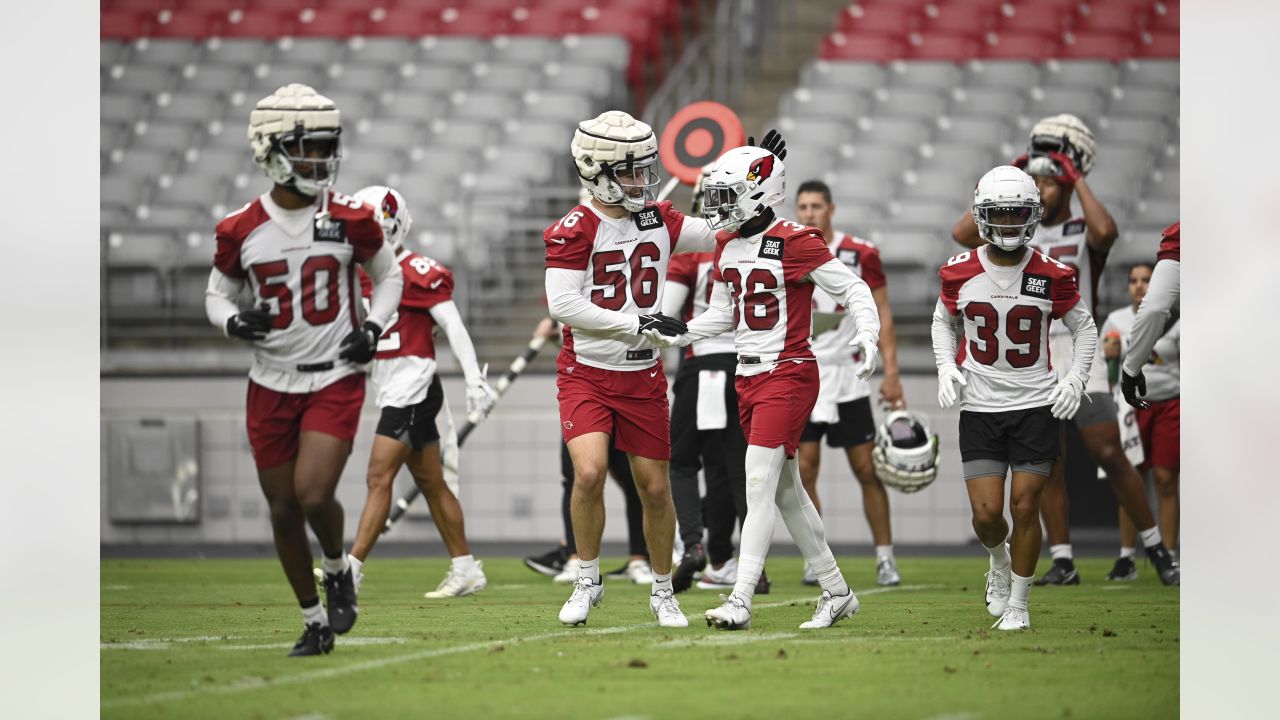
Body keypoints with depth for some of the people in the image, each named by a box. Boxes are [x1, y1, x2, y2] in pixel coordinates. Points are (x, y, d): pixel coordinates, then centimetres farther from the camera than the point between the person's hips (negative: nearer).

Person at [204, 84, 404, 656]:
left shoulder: (350, 220, -5)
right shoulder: (242, 229, -3)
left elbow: (388, 275, 11)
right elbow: (216, 294, 10)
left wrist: (374, 327, -5)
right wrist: (233, 321, -12)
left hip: (335, 379, -2)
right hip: (271, 387, 2)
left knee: (314, 497, -18)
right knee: (284, 510, 7)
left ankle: (339, 569, 14)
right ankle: (315, 620, 23)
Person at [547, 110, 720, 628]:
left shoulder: (659, 221, 4)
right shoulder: (575, 229, -13)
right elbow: (563, 304, -19)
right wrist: (638, 323, -21)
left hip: (642, 377, 4)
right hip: (586, 373, -4)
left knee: (655, 488, 8)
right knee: (590, 472, -22)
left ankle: (663, 591, 26)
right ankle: (588, 581, -2)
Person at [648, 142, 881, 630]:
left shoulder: (794, 243, -13)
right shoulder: (727, 247, 9)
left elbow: (852, 289, -9)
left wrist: (867, 335, -24)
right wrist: (677, 337, 8)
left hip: (789, 374, -8)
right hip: (749, 378, 8)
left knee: (759, 484, -15)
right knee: (786, 491, 12)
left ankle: (740, 600, -18)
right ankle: (837, 592, 23)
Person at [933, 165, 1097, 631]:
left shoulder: (1052, 275, -7)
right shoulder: (961, 273, -3)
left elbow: (1084, 327, 8)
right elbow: (943, 320, 16)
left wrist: (1075, 379, -5)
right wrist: (946, 367, 0)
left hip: (1037, 405, -1)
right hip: (980, 408, 1)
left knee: (1025, 508, -3)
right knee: (986, 513, -6)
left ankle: (1018, 603, 13)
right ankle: (999, 562, 29)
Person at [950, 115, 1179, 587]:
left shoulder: (1084, 233, 0)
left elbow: (1106, 230, -25)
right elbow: (963, 233, -2)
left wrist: (1078, 179, -14)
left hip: (1079, 358, -4)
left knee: (1111, 458, -6)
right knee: (1047, 471, 5)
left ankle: (1156, 549, 5)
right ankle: (1062, 562, 11)